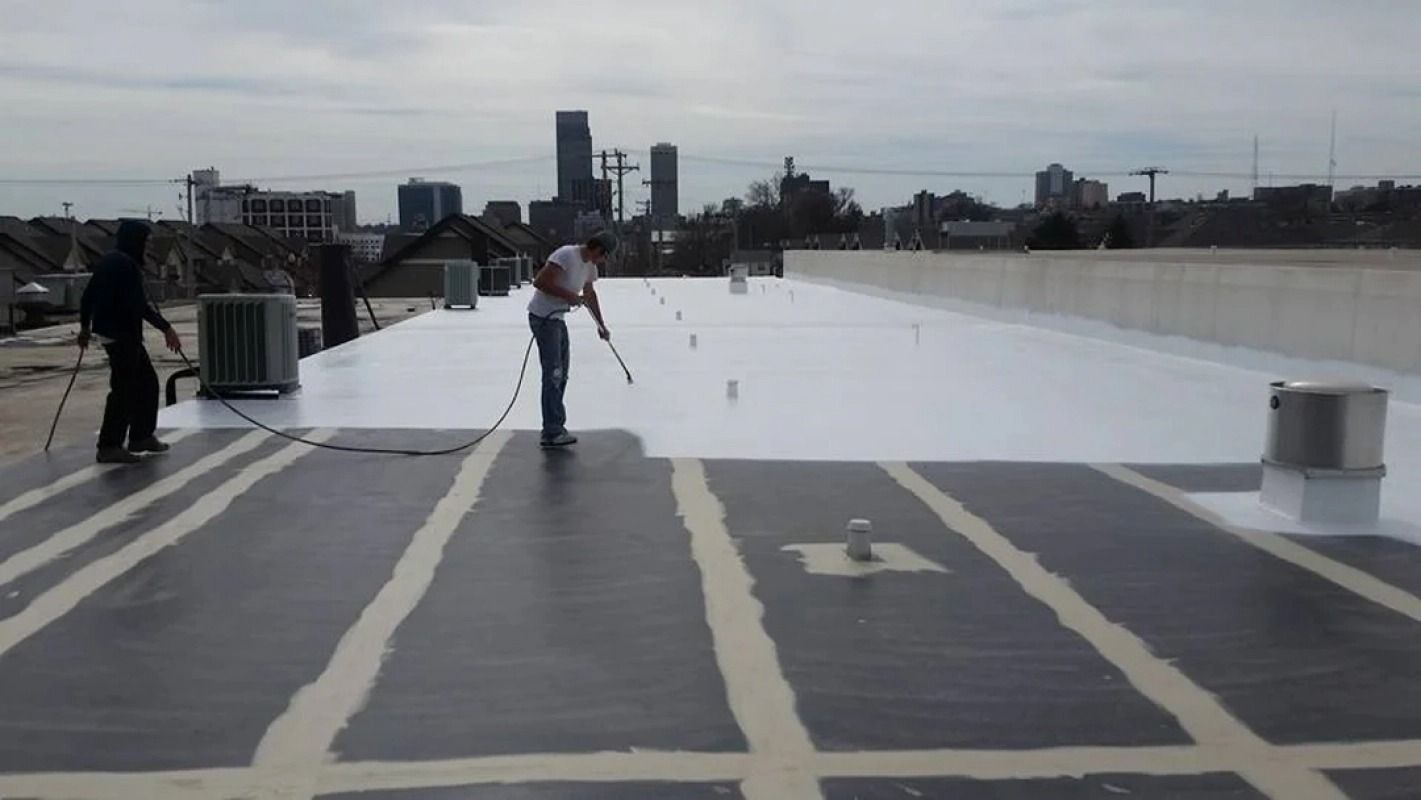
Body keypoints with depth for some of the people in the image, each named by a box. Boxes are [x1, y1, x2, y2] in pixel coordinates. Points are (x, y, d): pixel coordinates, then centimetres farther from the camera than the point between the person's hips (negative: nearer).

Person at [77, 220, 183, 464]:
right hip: (122, 334, -10)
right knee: (124, 389, -6)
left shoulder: (108, 261, 15)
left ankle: (141, 436, 24)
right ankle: (109, 446, -1)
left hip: (108, 331, 10)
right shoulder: (126, 263, -16)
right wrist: (166, 329, -19)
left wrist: (85, 326, 33)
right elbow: (139, 304, -21)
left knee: (147, 382, 17)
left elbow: (88, 295, 22)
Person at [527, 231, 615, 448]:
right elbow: (539, 282, -25)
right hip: (543, 317, -10)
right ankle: (552, 433, -10)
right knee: (553, 374, -12)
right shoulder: (567, 255, -19)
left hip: (557, 318, 10)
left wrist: (602, 326, 31)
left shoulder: (589, 264, 10)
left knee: (561, 374, 15)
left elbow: (590, 295, 26)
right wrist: (569, 296, -24)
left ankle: (555, 427, 25)